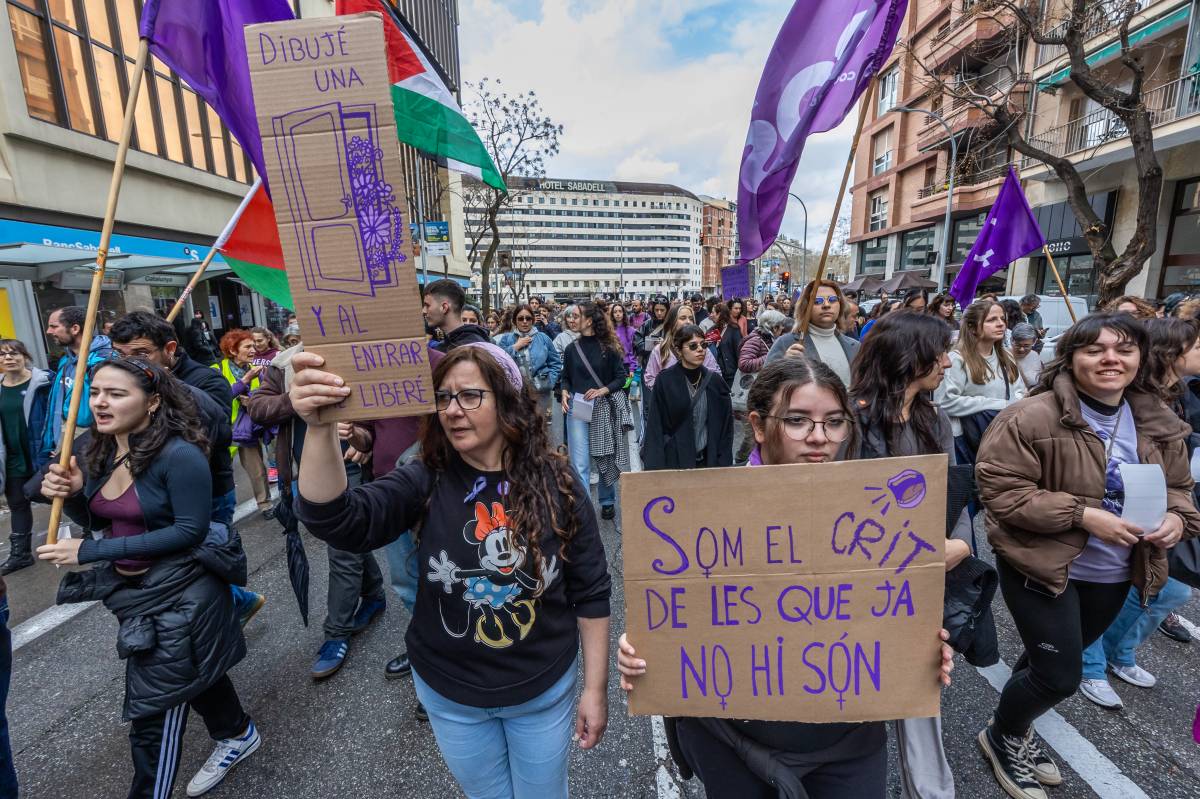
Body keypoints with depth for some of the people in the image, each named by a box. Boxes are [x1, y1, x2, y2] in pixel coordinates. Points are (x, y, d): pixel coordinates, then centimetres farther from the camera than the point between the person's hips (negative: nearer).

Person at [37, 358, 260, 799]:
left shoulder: (179, 454, -25)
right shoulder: (100, 453, 0)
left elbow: (192, 530, -25)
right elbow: (102, 521, 10)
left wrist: (90, 552, -24)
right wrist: (71, 496, -11)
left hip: (180, 592, -8)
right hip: (132, 589, 9)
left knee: (154, 705, 4)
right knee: (193, 671, 26)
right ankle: (239, 735, 49)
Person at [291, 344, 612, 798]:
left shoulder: (557, 483, -17)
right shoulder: (425, 482, -14)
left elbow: (590, 591, -10)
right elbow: (336, 520, -30)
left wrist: (596, 688, -5)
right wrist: (319, 428, -45)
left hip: (544, 689, -1)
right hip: (450, 694, 2)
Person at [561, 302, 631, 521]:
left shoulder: (608, 348, -3)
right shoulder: (572, 348, 4)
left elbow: (621, 377, -1)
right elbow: (566, 378, 13)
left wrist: (602, 390, -15)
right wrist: (565, 393, -6)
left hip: (603, 408, -1)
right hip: (577, 408, 1)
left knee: (605, 458, 13)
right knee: (580, 464, -4)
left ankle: (607, 502, 33)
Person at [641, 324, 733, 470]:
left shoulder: (714, 381, -1)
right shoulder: (665, 381, -8)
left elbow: (725, 426, 3)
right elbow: (655, 427, -8)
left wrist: (724, 463, -4)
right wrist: (655, 468, -13)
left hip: (707, 460, 2)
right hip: (673, 460, -2)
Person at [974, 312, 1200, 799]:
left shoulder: (1159, 424, 2)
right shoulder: (1032, 417, -21)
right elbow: (999, 488, -22)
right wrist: (1083, 514, -27)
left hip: (1114, 574, 7)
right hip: (1042, 567, -7)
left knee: (1054, 662, 22)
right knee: (1060, 676, -1)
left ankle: (1015, 728, 49)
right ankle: (1001, 737, 29)